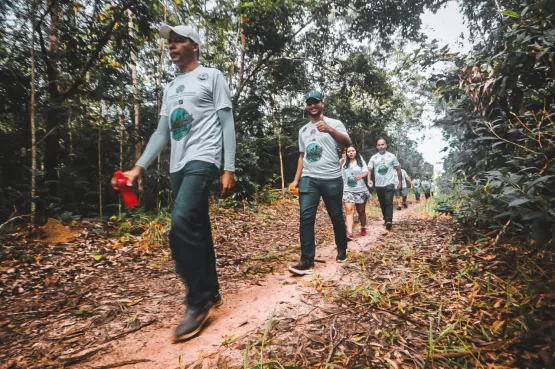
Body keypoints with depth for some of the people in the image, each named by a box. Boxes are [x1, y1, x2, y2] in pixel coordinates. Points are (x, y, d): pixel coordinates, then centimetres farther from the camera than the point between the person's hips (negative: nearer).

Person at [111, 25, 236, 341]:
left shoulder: (212, 76, 6)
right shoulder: (170, 87, 25)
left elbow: (227, 125, -3)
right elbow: (162, 132, 21)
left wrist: (229, 169, -12)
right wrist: (139, 167, 11)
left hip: (203, 160, -7)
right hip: (178, 165, 7)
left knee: (182, 225, -22)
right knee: (198, 229, 9)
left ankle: (198, 301, -7)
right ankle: (211, 291, 22)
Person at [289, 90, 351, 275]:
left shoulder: (334, 123, 3)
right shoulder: (303, 130, 17)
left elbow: (347, 143, -14)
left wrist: (329, 130, -31)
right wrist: (296, 179, 11)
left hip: (332, 179, -3)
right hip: (308, 179, 3)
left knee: (336, 216, 9)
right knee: (306, 217, -9)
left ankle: (342, 249, 33)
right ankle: (307, 261, -7)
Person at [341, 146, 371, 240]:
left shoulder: (361, 162, 5)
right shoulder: (345, 164, 11)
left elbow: (366, 172, -9)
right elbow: (342, 177, 15)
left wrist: (361, 176, -32)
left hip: (360, 190, 0)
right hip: (348, 190, 1)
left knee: (361, 211, 10)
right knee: (349, 210, -16)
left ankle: (363, 228, 34)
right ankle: (349, 233, -26)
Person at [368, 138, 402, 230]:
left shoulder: (392, 156, 3)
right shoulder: (373, 158, 5)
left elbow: (398, 170, 8)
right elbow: (369, 170, 0)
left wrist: (400, 182, 6)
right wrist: (369, 179, -19)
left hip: (389, 184, -3)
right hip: (378, 185, 3)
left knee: (389, 202, -17)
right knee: (382, 204, 11)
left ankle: (389, 221, -23)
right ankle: (386, 219, 26)